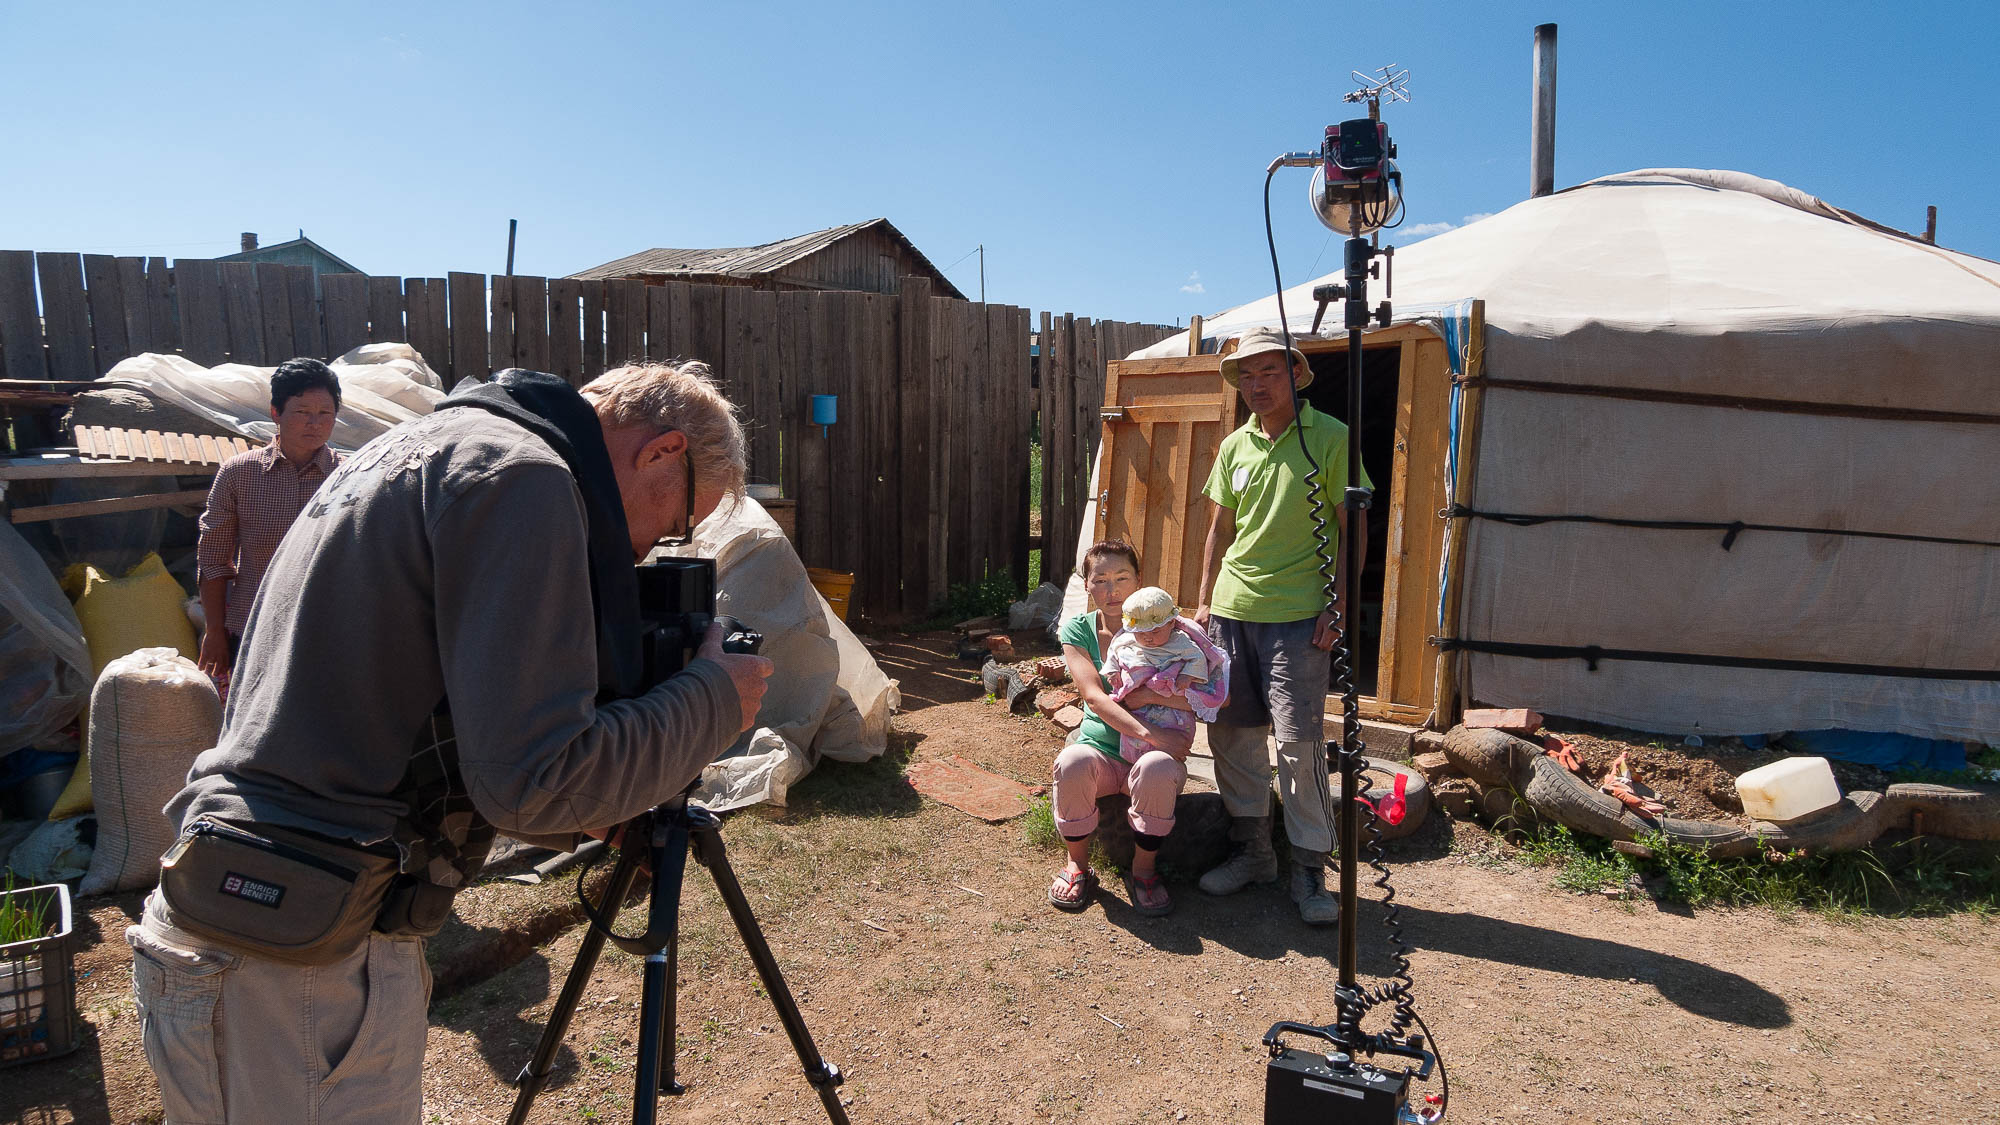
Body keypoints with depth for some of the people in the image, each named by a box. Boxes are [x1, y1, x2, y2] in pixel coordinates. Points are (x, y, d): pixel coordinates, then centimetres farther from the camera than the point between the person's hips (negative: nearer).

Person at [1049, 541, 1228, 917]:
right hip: (1100, 748, 1)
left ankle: (1144, 871, -10)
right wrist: (1149, 733, -30)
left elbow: (1217, 696, -11)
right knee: (1072, 762, -34)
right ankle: (1077, 867, -8)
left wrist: (1156, 696, -23)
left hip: (1150, 755, -1)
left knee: (1158, 768, -36)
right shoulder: (1078, 630, 0)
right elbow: (1094, 697, -16)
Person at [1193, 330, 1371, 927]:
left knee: (1299, 741, -6)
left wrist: (1337, 605, -11)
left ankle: (1310, 870, 9)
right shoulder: (1234, 446, 10)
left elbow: (1353, 527, -4)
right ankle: (1251, 850, 25)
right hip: (1232, 610, 5)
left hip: (1297, 615, -5)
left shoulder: (1330, 438, -4)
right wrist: (1205, 599, 12)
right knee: (1229, 731, 9)